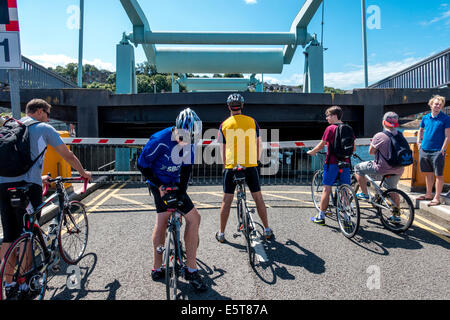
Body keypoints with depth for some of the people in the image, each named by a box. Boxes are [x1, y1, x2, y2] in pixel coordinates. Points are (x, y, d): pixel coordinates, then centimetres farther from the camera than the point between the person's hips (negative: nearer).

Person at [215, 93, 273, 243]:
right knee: (258, 198, 12)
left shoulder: (224, 125, 1)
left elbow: (223, 149, 6)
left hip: (231, 167, 0)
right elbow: (259, 144, 6)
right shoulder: (252, 121, 2)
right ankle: (267, 230, 21)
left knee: (226, 200, 8)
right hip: (250, 166, 1)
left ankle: (221, 233, 16)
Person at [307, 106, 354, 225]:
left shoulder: (330, 128, -8)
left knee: (327, 189, 3)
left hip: (332, 163, -5)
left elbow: (321, 145, -6)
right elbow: (353, 148, 13)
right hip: (345, 163, 5)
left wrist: (311, 152, 11)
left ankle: (321, 217, 11)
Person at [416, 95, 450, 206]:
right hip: (424, 150, 5)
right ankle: (429, 194, 27)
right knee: (428, 173, 14)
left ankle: (437, 198, 7)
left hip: (437, 151, -5)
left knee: (438, 175, 0)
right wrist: (419, 142, 12)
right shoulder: (425, 118, 9)